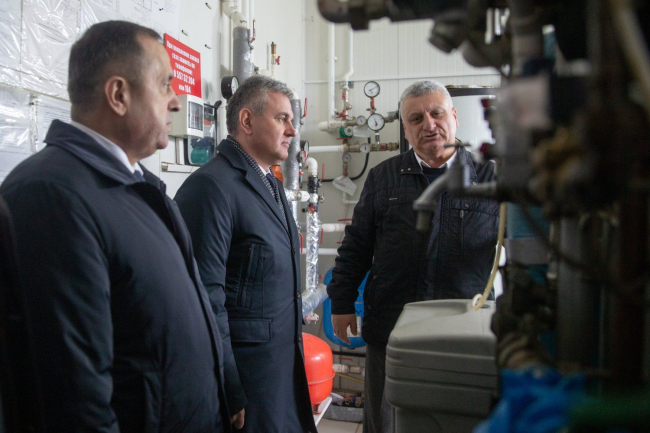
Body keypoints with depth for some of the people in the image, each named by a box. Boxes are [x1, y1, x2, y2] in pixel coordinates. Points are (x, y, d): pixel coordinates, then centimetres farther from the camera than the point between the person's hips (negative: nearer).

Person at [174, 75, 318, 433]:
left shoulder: (271, 185, 12)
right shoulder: (211, 186, -18)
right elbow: (206, 296, -21)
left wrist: (295, 344, 19)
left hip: (286, 360, 9)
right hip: (246, 366, -9)